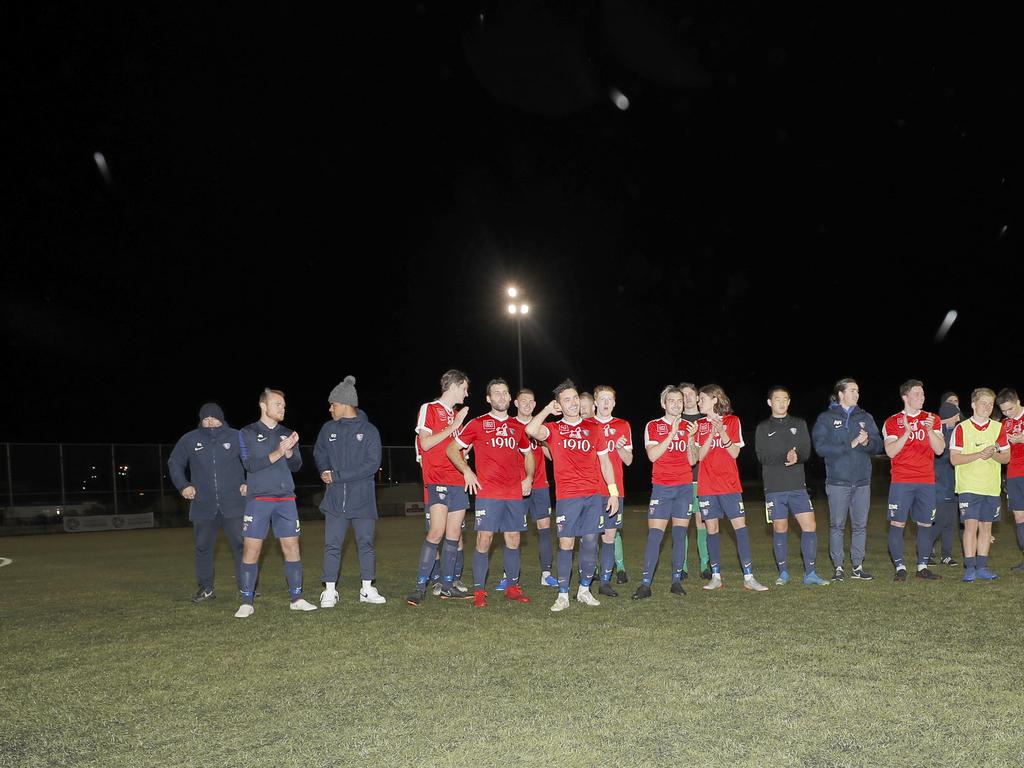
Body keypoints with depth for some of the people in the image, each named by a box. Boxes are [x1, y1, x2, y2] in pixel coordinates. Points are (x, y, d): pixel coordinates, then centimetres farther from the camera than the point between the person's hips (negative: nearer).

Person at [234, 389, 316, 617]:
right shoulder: (247, 433, 2)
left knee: (292, 547, 2)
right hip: (258, 500, -3)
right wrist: (278, 453, -19)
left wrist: (289, 452, -13)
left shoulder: (287, 434, 12)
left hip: (286, 500, 3)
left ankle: (297, 598, 11)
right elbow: (250, 464, -10)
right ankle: (247, 603, 2)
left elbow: (297, 466, 7)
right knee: (251, 549, -5)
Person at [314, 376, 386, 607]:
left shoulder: (369, 430, -5)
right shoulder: (328, 429, 6)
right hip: (335, 499, 2)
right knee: (332, 545, 1)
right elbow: (319, 454, 15)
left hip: (363, 499, -2)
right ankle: (329, 591, 9)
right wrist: (325, 471, -8)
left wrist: (337, 475, -16)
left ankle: (367, 589, 17)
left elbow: (372, 464, -12)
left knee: (366, 544, 6)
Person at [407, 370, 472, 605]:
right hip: (437, 480, -7)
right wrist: (454, 426, -10)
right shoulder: (429, 409, -1)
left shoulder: (457, 415, 21)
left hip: (458, 481, 7)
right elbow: (425, 443, -12)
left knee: (454, 534, 6)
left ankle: (447, 587, 12)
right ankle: (420, 586, -12)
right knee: (437, 531, -17)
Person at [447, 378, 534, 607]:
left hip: (515, 493, 4)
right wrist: (467, 471, -8)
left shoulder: (517, 427, 13)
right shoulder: (477, 424, 1)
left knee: (513, 541, 8)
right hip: (488, 493, -4)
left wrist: (528, 477, 11)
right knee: (484, 540, -7)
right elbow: (451, 449, 2)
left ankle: (513, 588, 18)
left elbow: (528, 453, 27)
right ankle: (479, 591, 0)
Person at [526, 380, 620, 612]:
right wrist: (547, 410, -5)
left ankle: (584, 590, 17)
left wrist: (613, 492, 8)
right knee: (566, 544, -4)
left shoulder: (592, 429, 12)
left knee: (590, 542, 3)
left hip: (593, 495, 3)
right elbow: (531, 430, -19)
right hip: (567, 496, -3)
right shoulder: (554, 429, 3)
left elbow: (604, 461, 14)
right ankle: (563, 595, 3)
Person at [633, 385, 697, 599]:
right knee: (654, 534, -9)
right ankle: (645, 584, -8)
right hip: (661, 487, -3)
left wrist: (690, 437, -10)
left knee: (680, 533, 2)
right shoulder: (653, 426, 2)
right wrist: (672, 434, -14)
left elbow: (692, 460, 5)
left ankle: (677, 581, 9)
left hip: (685, 486, 3)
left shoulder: (688, 427, 10)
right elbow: (652, 455, -11)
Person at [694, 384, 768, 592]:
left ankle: (748, 577, -8)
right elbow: (699, 456, 0)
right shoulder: (700, 425, 8)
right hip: (706, 486, 2)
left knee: (740, 525, -8)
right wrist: (712, 435, -13)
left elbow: (735, 453, -3)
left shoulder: (732, 421, 3)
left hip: (730, 484, -2)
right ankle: (716, 577, 9)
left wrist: (722, 433, -17)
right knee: (711, 528, 2)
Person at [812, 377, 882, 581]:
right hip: (838, 481, -4)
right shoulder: (826, 418, 1)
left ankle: (857, 566, 14)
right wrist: (850, 445, -14)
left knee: (860, 525, 6)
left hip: (862, 480, 4)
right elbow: (821, 447, -11)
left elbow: (877, 445, 7)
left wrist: (866, 442, -16)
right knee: (837, 525, -1)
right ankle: (838, 567, 6)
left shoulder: (865, 417, 13)